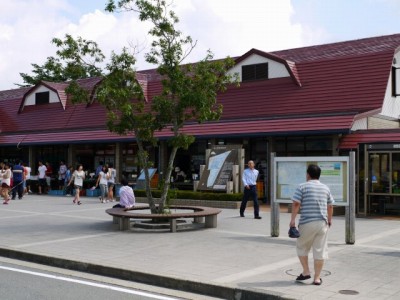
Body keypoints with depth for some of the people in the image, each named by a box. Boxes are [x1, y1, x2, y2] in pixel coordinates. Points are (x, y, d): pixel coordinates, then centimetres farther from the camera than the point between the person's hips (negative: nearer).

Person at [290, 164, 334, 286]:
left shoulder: (302, 187, -4)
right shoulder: (325, 188, 11)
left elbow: (296, 204, -11)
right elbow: (330, 206, 18)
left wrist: (292, 219, -8)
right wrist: (329, 220, 30)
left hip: (307, 223, -4)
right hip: (322, 223, 4)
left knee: (302, 247, 15)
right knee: (320, 250, 5)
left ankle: (306, 272, 13)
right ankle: (317, 278, 8)